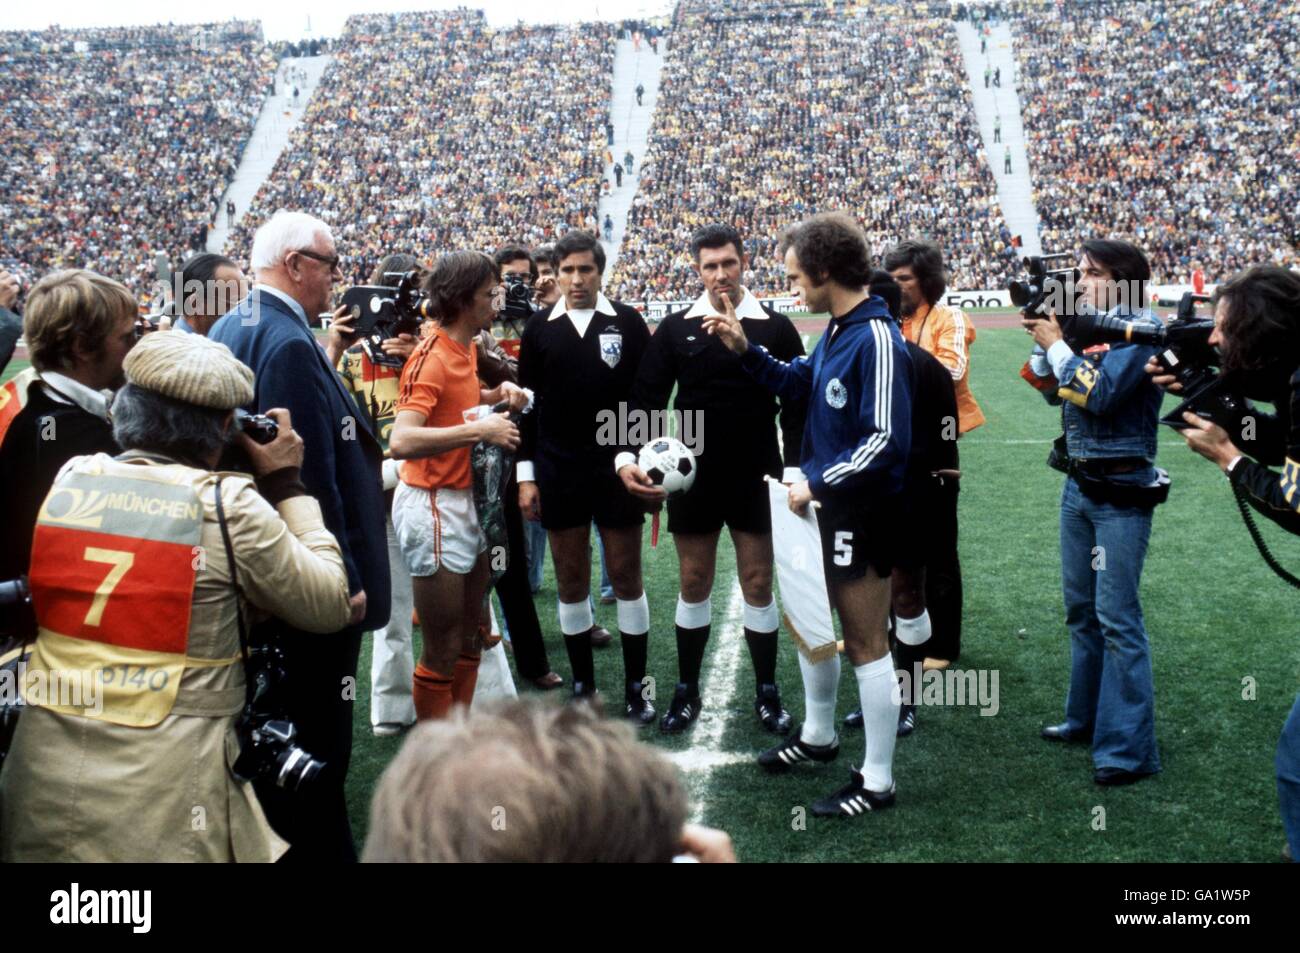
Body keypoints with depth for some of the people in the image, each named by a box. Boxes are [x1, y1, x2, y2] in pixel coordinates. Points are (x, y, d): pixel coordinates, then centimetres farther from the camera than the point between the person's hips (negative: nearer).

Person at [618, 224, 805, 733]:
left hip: (756, 478, -1)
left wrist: (794, 470, -7)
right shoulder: (675, 329, 1)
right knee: (693, 582, 9)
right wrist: (627, 456, -12)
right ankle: (687, 691, 23)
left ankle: (767, 693, 19)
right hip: (693, 478, 1)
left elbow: (796, 404, 1)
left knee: (758, 582, 5)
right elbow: (646, 398, 1)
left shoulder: (775, 328, -1)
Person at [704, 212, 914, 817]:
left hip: (861, 513, -9)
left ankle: (877, 782, 14)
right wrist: (746, 350, 12)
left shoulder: (877, 339, -22)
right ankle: (818, 734, 43)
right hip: (824, 505, 9)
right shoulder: (836, 330, 6)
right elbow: (797, 382, 23)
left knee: (865, 643, 1)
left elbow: (888, 441, -25)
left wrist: (818, 484, -20)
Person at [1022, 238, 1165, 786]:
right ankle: (1087, 718, 29)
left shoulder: (1140, 329, -12)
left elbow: (1098, 395, -22)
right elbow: (1053, 390, 14)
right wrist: (1042, 342, 1)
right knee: (1081, 608, 15)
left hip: (1121, 492, -8)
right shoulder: (1087, 325, 10)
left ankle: (1129, 750, -4)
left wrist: (1056, 343, -12)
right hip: (1079, 485, 8)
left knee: (1116, 617, -8)